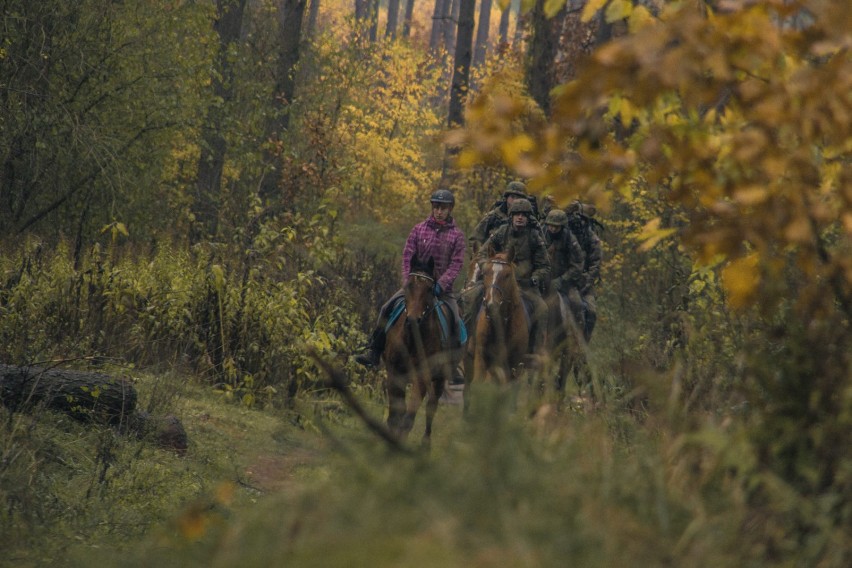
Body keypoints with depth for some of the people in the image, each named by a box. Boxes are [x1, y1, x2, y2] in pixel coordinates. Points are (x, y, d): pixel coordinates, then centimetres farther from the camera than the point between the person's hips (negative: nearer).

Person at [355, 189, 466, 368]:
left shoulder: (456, 235, 0)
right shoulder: (418, 229, 4)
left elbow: (456, 264, -8)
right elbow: (408, 257, 1)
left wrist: (440, 285, -20)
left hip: (442, 287, -1)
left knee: (455, 321, -18)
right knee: (386, 309, -12)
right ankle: (373, 353, -7)